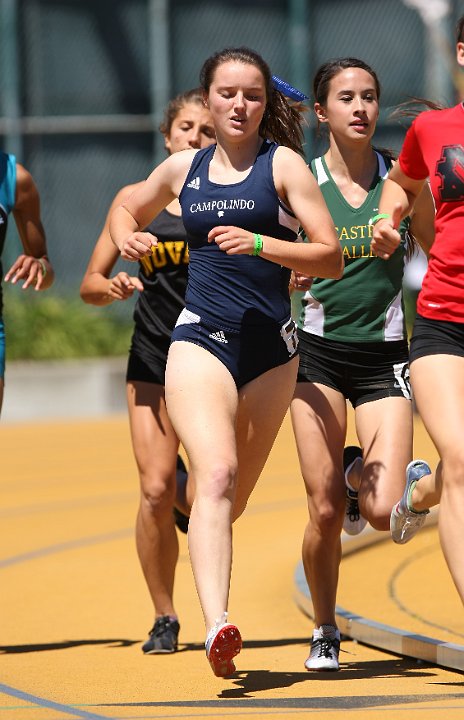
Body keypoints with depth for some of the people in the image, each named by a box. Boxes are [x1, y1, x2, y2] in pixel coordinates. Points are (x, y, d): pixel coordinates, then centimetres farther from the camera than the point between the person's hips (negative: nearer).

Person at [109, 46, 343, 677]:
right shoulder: (182, 170, 12)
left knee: (235, 497, 10)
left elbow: (331, 258, -4)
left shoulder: (283, 164, 3)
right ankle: (217, 626, -36)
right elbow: (128, 209, 33)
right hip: (200, 341, 0)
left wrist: (260, 245, -18)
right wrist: (129, 239, 10)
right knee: (216, 476, -23)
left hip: (271, 349, 0)